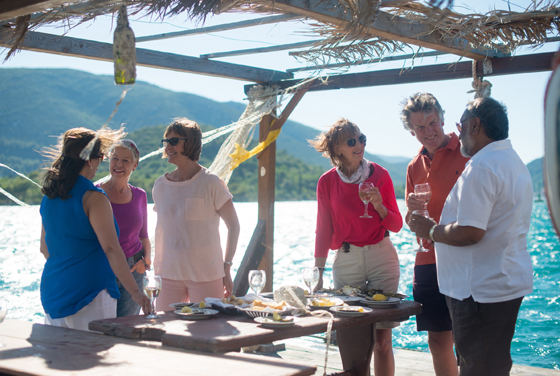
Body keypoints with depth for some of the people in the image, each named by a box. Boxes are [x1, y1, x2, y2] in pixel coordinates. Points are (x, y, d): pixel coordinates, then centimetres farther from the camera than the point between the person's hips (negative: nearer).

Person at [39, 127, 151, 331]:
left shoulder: (49, 197, 8)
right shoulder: (93, 197, -14)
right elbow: (111, 249, -20)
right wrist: (135, 291, -19)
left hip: (52, 291, 7)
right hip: (89, 294, -7)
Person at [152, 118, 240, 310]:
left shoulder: (211, 183, -7)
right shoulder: (160, 185, 6)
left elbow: (233, 225, -2)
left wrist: (227, 267, -6)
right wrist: (156, 267, 13)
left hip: (206, 274, -4)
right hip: (169, 274, 4)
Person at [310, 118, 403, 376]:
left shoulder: (379, 175, 0)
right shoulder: (327, 182, 2)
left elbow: (396, 225, 3)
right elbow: (324, 230, 6)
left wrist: (379, 206, -17)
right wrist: (318, 273, 4)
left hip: (381, 258, -1)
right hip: (345, 260, 1)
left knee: (381, 338, -3)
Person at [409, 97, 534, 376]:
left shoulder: (481, 168, -20)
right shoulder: (513, 162, 16)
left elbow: (469, 232, -26)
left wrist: (431, 231, -9)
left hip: (482, 290, -11)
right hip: (509, 283, 11)